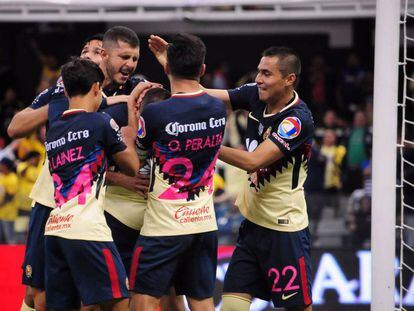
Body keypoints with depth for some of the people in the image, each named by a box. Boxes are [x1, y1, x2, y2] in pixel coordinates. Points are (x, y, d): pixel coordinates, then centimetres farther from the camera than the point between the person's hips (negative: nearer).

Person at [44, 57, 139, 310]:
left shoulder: (53, 130, 17)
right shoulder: (101, 123, -2)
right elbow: (132, 168, 10)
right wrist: (128, 138, 28)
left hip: (54, 229, 7)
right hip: (86, 228, -7)